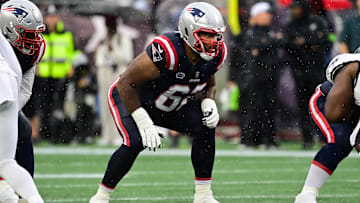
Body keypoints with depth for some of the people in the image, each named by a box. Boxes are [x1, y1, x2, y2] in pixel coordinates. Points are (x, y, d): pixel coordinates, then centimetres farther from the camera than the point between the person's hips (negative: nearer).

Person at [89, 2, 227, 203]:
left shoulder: (216, 54, -17)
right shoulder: (166, 52, -39)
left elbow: (209, 85, 6)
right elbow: (126, 84, -33)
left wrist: (208, 104, -17)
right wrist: (144, 123, -34)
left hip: (172, 106, 6)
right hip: (130, 97, -6)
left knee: (205, 128, -13)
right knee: (135, 142, -28)